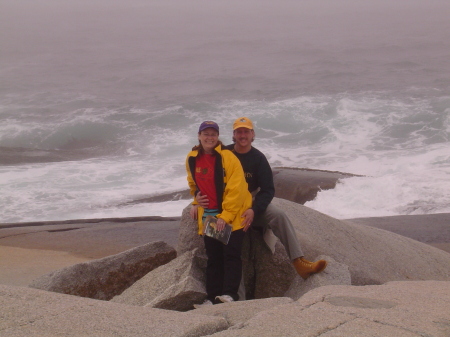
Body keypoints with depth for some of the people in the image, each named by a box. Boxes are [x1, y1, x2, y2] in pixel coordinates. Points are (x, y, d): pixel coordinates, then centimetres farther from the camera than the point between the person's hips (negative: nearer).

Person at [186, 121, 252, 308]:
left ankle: (229, 294, -8)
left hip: (232, 216, -6)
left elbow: (236, 189, -17)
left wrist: (225, 216, -20)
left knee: (231, 255, -7)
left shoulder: (227, 157, -14)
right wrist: (196, 202, 14)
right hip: (208, 216, 6)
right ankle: (212, 297, 8)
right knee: (213, 258, 7)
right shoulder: (192, 159, 5)